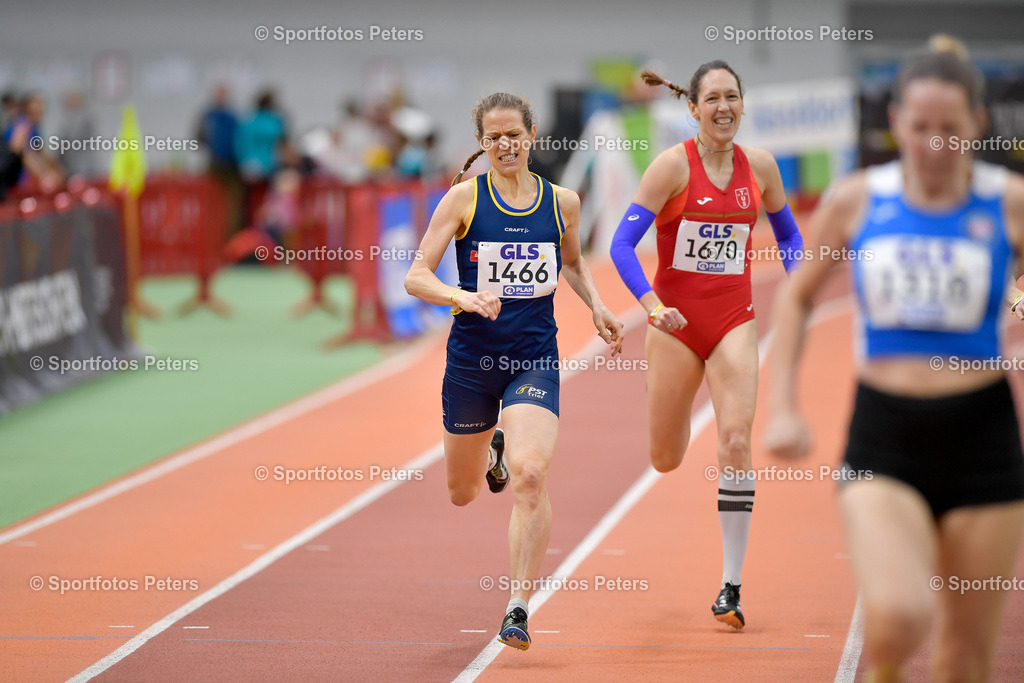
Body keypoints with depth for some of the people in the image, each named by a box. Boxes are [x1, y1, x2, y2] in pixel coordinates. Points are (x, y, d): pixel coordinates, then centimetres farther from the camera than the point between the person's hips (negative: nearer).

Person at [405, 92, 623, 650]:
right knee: (462, 494, 15)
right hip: (472, 357, 0)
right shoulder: (465, 197, -4)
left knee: (530, 474, -23)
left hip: (535, 357, 0)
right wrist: (463, 297, -26)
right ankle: (491, 454, 54)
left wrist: (597, 306, 8)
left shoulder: (562, 202, 4)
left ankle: (518, 610, -17)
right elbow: (416, 277, -8)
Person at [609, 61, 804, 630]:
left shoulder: (760, 166, 2)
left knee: (736, 442, -16)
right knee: (666, 462, 7)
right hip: (676, 323, -2)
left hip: (734, 321, 2)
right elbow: (622, 244, -13)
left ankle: (731, 586, -10)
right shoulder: (674, 165, -9)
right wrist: (652, 305, -27)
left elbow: (788, 232, 21)